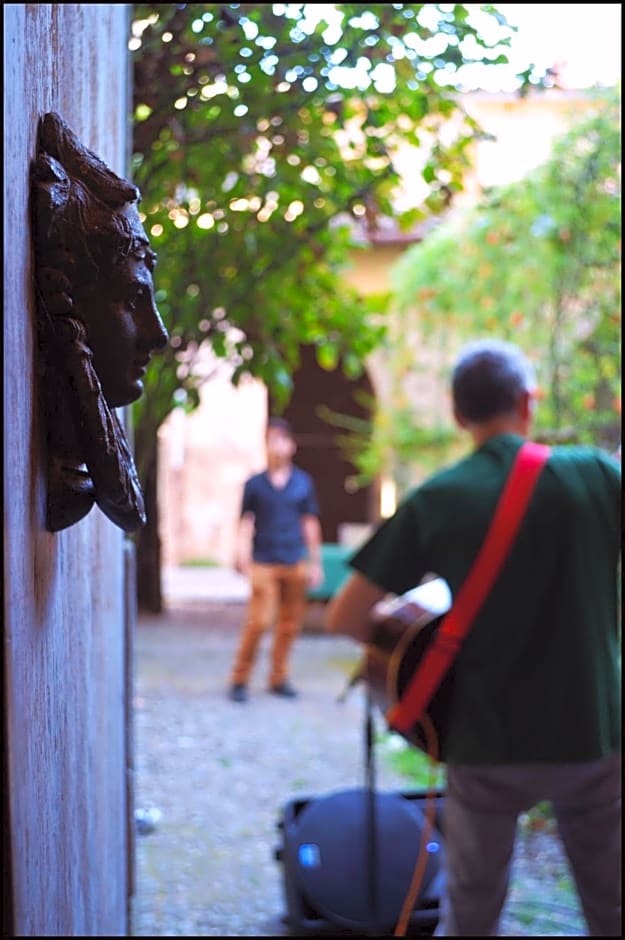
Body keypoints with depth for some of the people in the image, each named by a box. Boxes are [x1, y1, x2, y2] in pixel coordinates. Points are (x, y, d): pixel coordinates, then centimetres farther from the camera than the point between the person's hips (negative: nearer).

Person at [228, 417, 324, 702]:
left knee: (290, 623, 4)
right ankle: (239, 679, 1)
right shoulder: (254, 484, 5)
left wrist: (315, 562, 12)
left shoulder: (303, 482, 9)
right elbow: (246, 522, 5)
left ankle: (279, 678, 16)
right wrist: (241, 553, -9)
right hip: (264, 562, -2)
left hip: (295, 563, 2)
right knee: (258, 621, -10)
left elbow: (310, 523, 13)